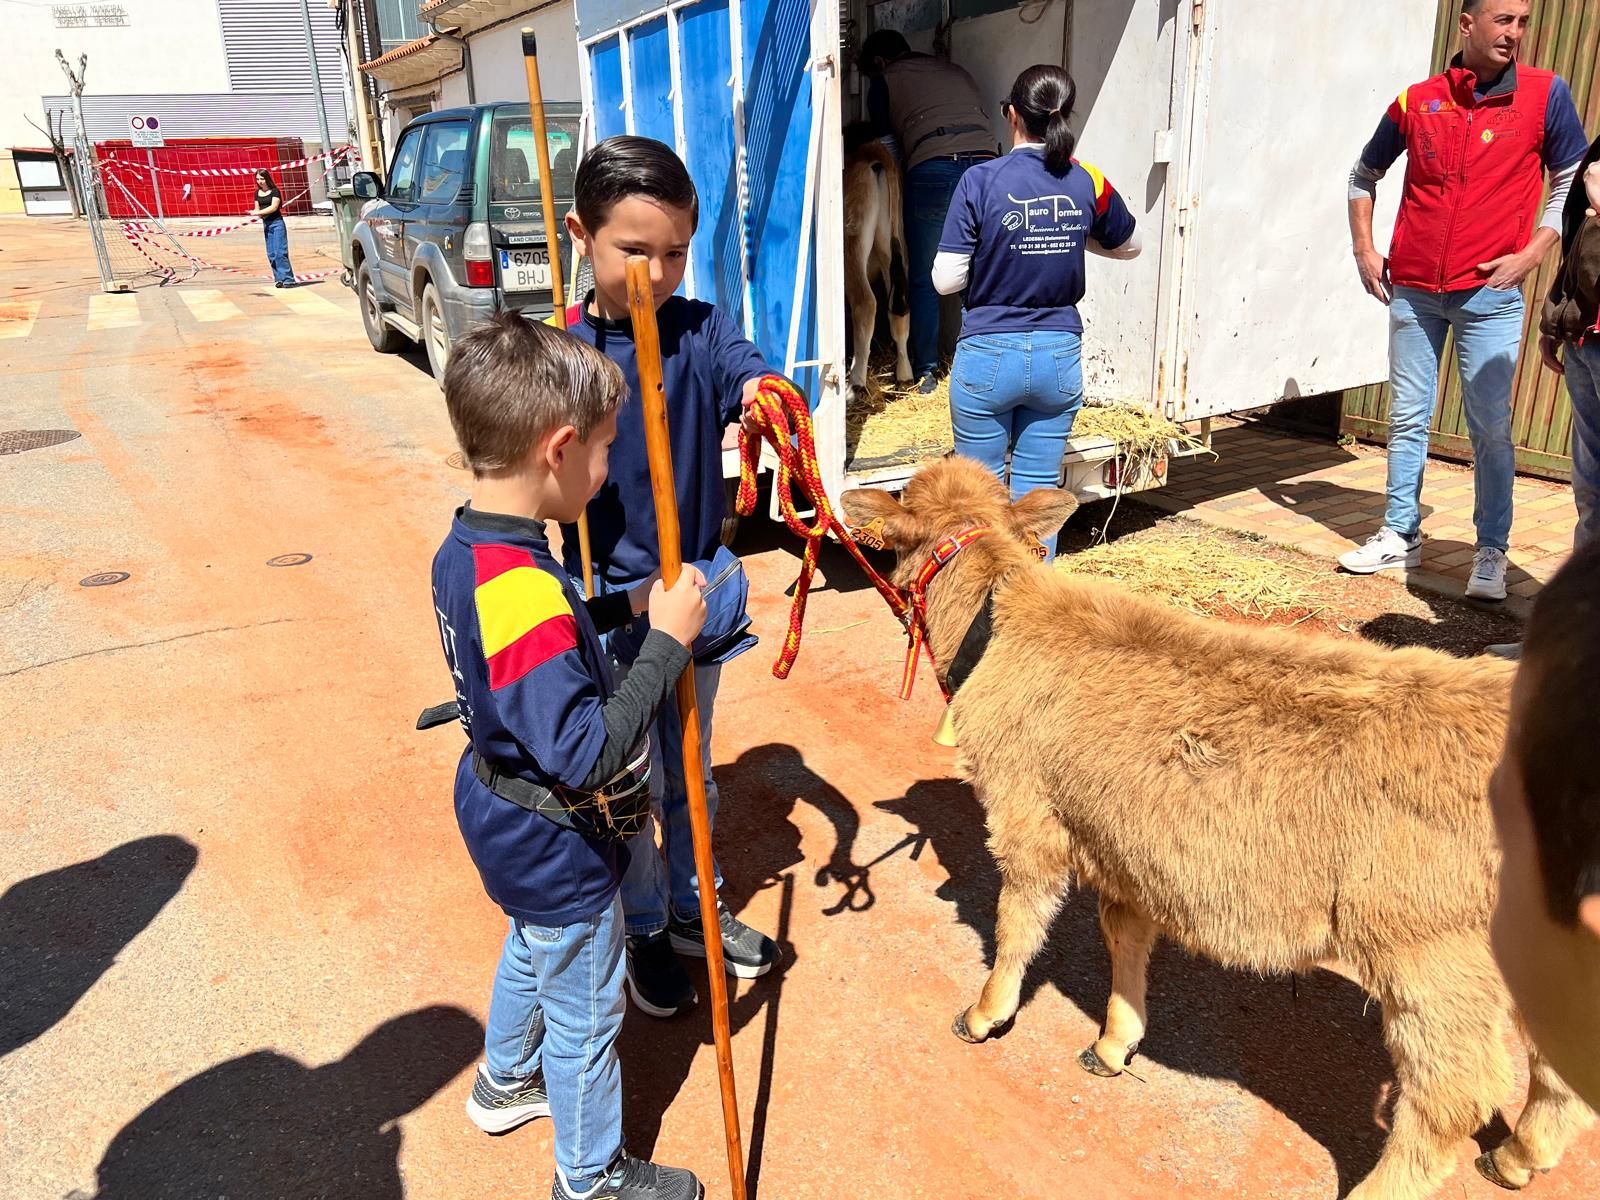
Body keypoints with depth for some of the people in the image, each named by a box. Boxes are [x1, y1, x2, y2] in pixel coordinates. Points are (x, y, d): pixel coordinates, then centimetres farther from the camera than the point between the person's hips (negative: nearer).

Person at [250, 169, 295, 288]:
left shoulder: (274, 191, -5)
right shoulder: (257, 193, 13)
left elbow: (274, 207, -15)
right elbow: (257, 209, 15)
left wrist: (258, 212, -20)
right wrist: (256, 213, -8)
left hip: (277, 223, -6)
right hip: (266, 224, 6)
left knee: (280, 252, -13)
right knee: (271, 254, 3)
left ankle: (288, 279, -14)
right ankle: (279, 279, 7)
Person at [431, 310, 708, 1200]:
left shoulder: (466, 548, -6)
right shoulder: (527, 591, -37)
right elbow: (586, 756, -37)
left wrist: (626, 607, 3)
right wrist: (667, 643, -32)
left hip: (507, 821, 9)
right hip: (559, 852, -9)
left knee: (533, 953, 34)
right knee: (585, 1014, 15)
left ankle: (506, 1082, 59)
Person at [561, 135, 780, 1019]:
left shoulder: (700, 330, -3)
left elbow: (747, 373, -20)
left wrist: (764, 391, -44)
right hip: (611, 598, -3)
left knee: (692, 769, 21)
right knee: (633, 786, 11)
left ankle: (691, 906, 43)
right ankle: (646, 930, 35)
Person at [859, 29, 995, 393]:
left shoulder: (884, 80, 18)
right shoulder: (954, 70, 30)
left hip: (933, 170, -4)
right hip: (986, 164, 4)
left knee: (924, 280, 8)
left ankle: (925, 372, 11)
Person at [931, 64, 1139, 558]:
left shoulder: (980, 181, -11)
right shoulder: (1088, 183, -1)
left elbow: (946, 280, -10)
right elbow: (1129, 245, 17)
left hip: (989, 355, -3)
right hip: (1059, 356, 3)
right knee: (1039, 491, 12)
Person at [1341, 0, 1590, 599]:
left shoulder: (1545, 95, 0)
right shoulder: (1417, 101, 4)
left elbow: (1571, 183, 5)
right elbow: (1364, 176, 18)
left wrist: (1531, 255, -6)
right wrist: (1364, 250, 9)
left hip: (1490, 295, -2)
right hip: (1413, 290, 2)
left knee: (1490, 429, -1)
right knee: (1406, 419, 9)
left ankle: (1491, 553, 9)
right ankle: (1400, 535, 21)